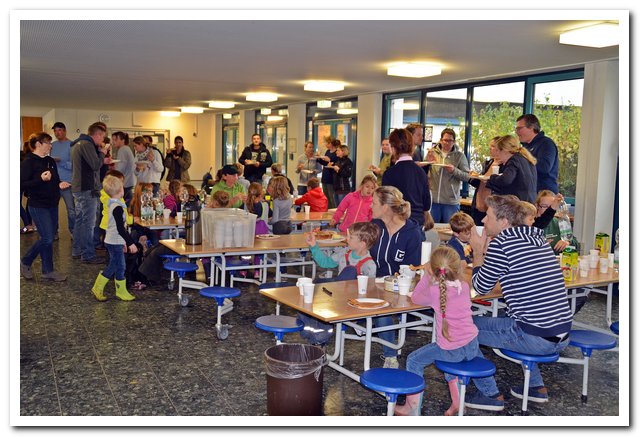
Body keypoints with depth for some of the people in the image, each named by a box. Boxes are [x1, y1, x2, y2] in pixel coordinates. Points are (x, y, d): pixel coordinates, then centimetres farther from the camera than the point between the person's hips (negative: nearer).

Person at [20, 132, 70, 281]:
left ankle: (47, 270, 17)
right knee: (47, 238, -9)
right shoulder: (28, 162, -11)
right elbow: (22, 185, -17)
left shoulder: (50, 161, 11)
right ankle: (25, 262, 11)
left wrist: (60, 184, 1)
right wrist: (40, 179, -26)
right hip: (38, 206, -8)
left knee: (48, 238, 9)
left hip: (52, 204, 8)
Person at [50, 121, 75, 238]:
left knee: (71, 209, 1)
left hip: (67, 182, -5)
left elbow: (72, 165, -13)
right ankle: (53, 231, 21)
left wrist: (59, 161, -21)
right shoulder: (52, 145, 11)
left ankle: (73, 231, 15)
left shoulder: (71, 145, -6)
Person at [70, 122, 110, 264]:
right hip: (87, 189, -11)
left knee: (80, 220, 17)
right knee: (88, 223, -7)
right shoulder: (87, 144, -16)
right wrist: (102, 153, -6)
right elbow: (96, 165, -22)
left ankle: (77, 251, 24)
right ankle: (88, 255, -4)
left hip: (78, 187, 11)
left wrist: (102, 160, 14)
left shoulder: (78, 144, 17)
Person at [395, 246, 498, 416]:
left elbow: (415, 298, 4)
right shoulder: (464, 286, 1)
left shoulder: (434, 292, -15)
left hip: (451, 349, -6)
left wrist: (426, 276, 7)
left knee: (413, 360, 10)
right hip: (472, 344, 6)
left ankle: (413, 407, 14)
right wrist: (460, 273, 17)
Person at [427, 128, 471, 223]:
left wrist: (454, 170, -18)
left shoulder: (460, 156, 2)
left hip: (451, 201, -1)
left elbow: (467, 177, -3)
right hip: (433, 199, 2)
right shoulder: (433, 152, 5)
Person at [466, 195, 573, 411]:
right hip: (562, 336, 8)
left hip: (536, 339, -8)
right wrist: (487, 250, 18)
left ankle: (490, 394, 14)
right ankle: (537, 386, 37)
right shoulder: (538, 238, 12)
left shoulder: (501, 243, -12)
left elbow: (481, 288, -1)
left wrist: (478, 252, 10)